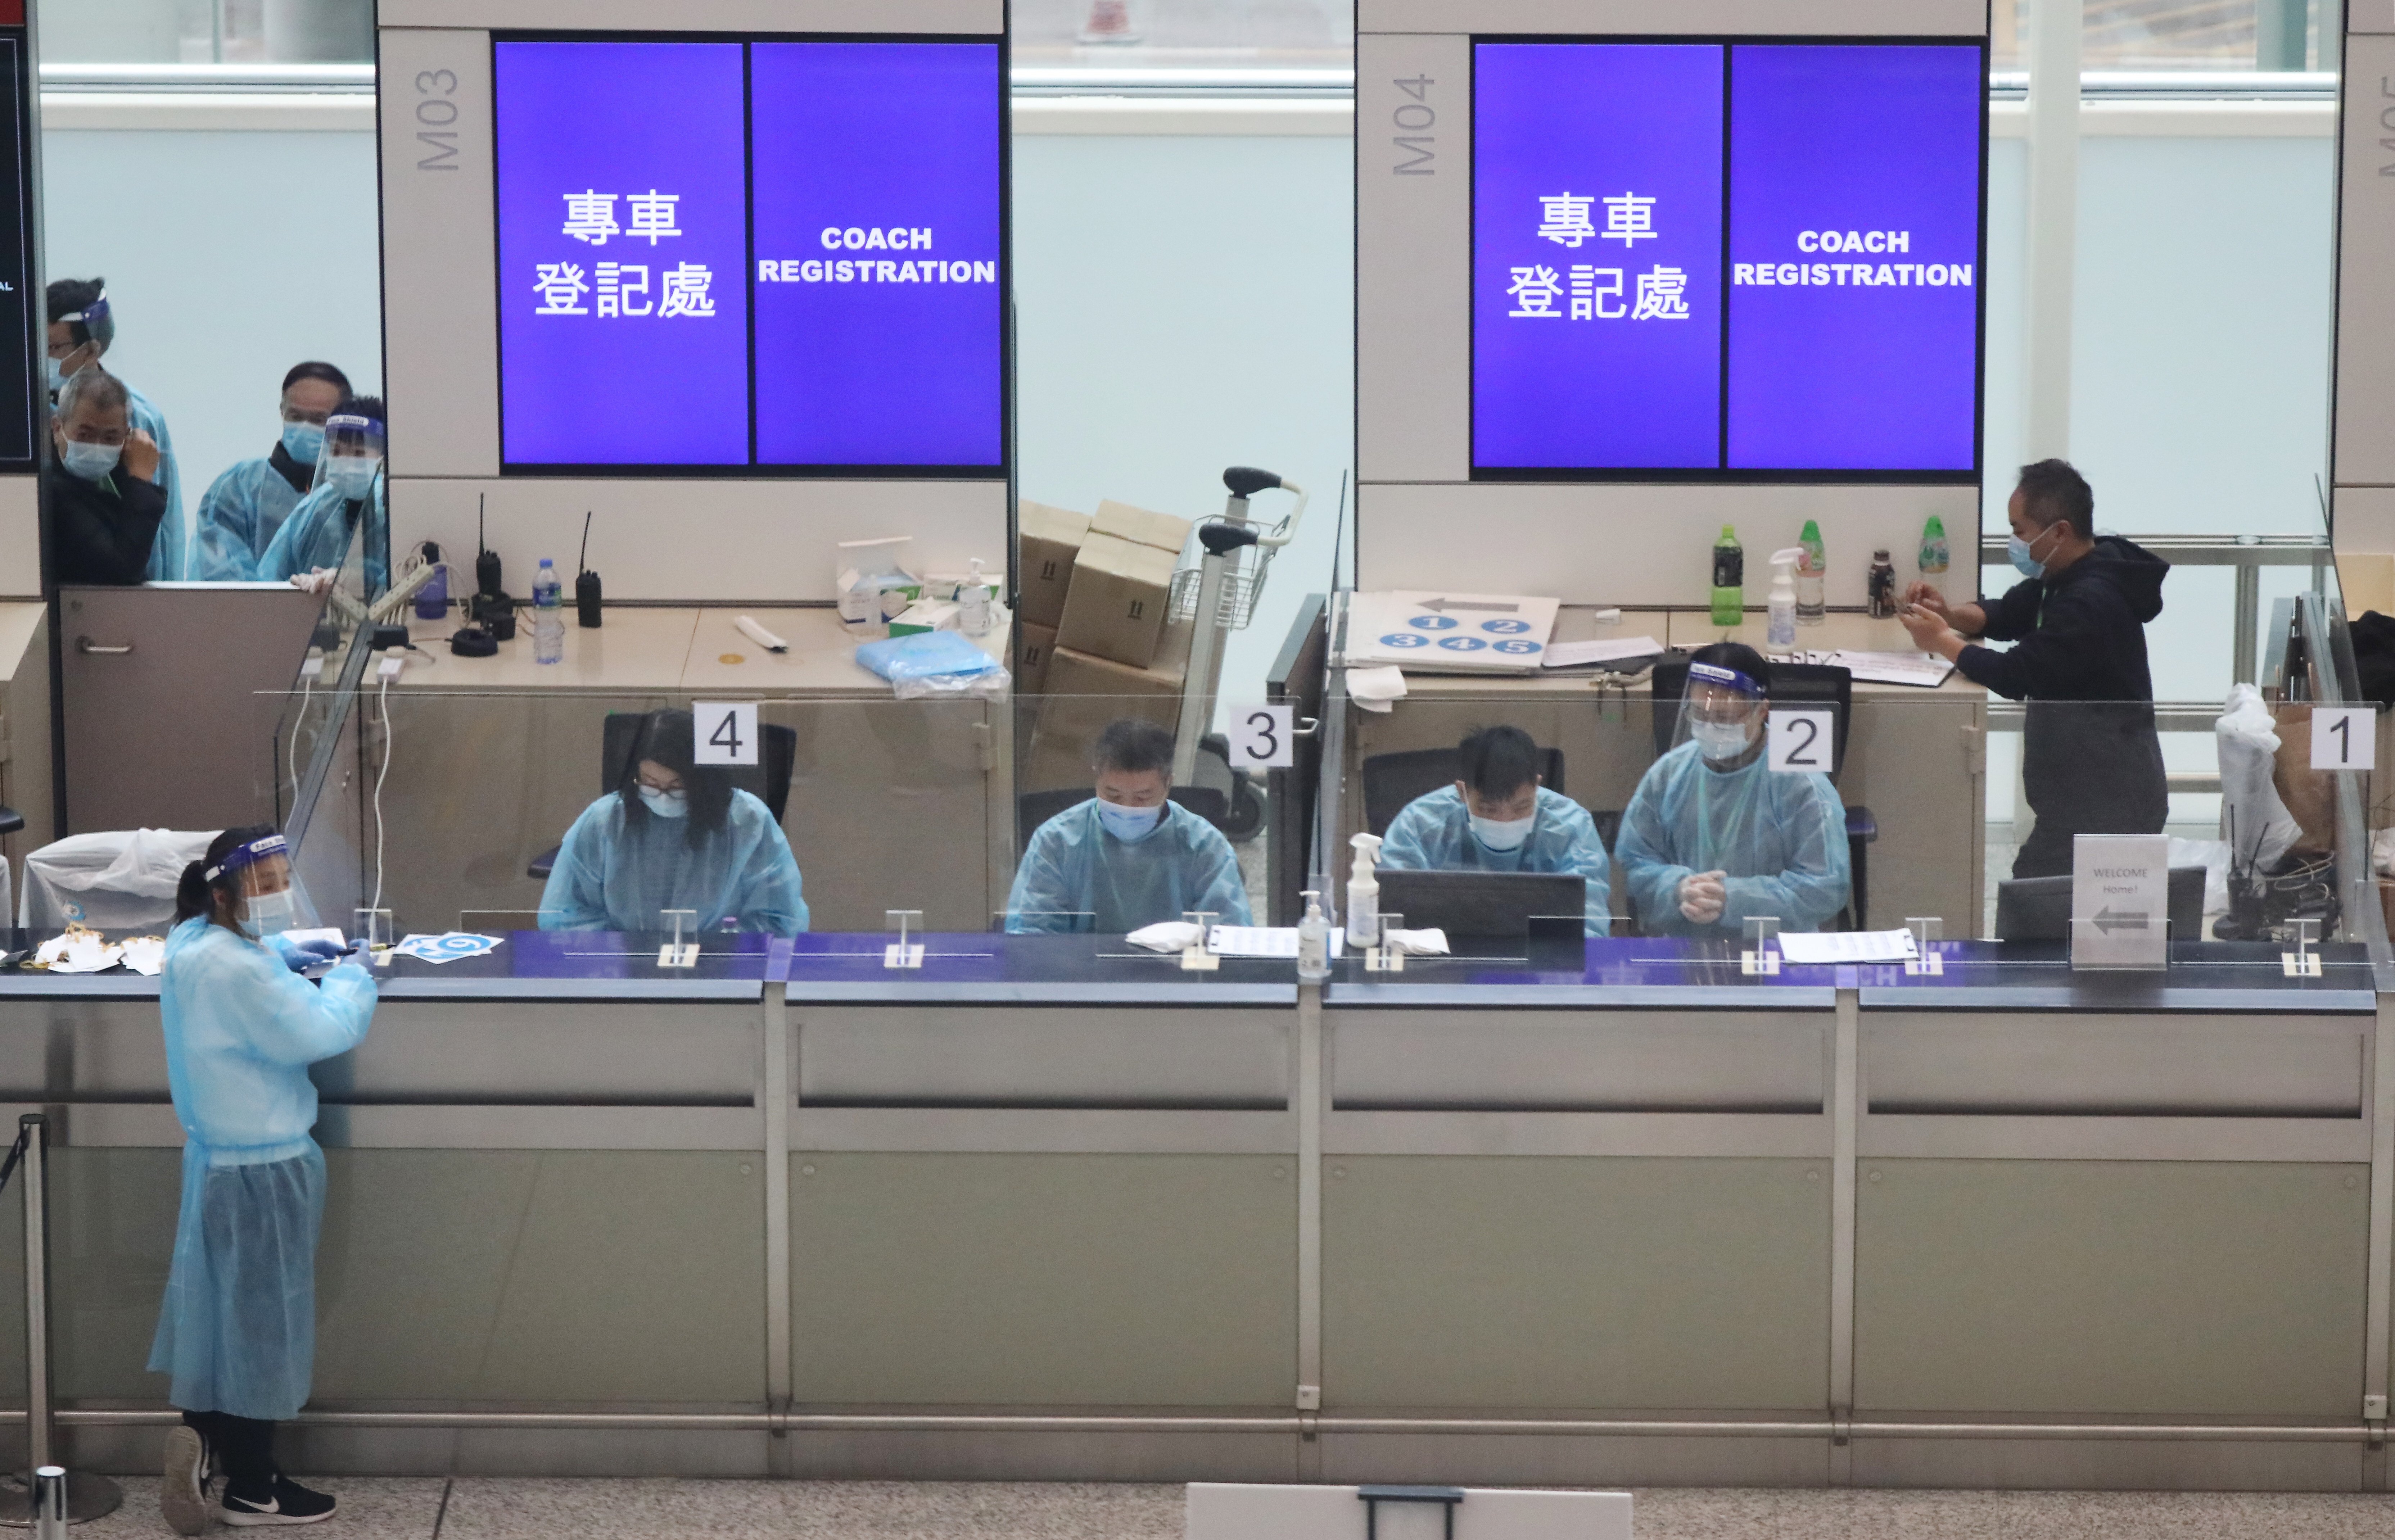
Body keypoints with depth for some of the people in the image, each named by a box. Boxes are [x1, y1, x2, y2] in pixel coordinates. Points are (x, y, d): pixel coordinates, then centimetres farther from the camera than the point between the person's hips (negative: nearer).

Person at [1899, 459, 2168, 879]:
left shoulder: (2091, 604, -24)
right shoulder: (2071, 578, 8)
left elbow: (2017, 675, -22)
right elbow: (2008, 614, 20)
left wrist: (1942, 641, -7)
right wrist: (1950, 615, 0)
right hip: (2086, 792, 10)